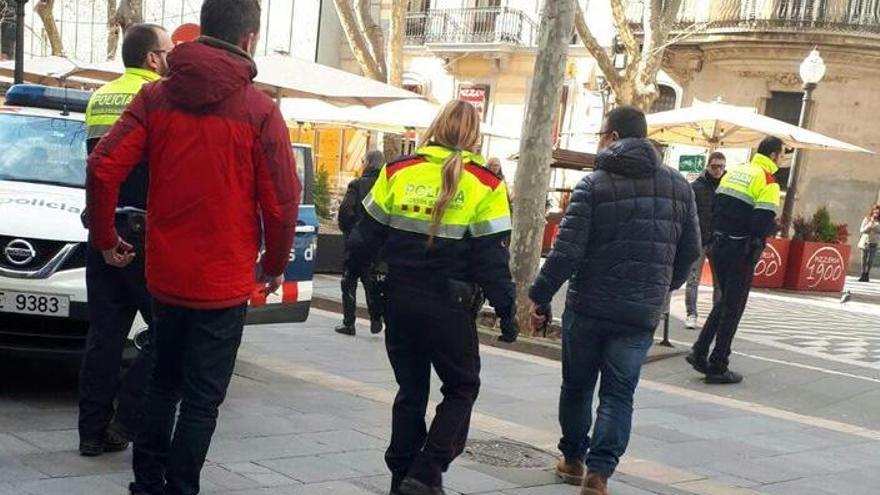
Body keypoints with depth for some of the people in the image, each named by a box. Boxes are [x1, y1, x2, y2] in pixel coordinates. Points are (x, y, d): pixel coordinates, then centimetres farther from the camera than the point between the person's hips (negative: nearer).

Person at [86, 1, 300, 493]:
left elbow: (103, 168, -7)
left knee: (165, 381, 23)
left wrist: (105, 238, 6)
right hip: (224, 283, -4)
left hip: (164, 275, 5)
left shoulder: (156, 96, 0)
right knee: (202, 398, 6)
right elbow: (283, 201, -12)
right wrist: (275, 265, 4)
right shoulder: (259, 110, -11)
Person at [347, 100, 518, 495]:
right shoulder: (485, 185, -7)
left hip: (400, 300, 3)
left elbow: (367, 235, 3)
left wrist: (352, 271, 19)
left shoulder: (398, 172, 0)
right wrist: (506, 311, -2)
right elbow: (492, 258, -8)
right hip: (449, 307, -3)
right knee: (461, 388, 12)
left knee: (411, 390, 17)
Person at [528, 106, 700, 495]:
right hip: (641, 315, 2)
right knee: (618, 394, 7)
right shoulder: (679, 187, 4)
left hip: (588, 307, -2)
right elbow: (690, 251, 9)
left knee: (577, 386, 17)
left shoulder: (594, 185, -9)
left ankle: (573, 460, 31)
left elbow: (567, 251, -14)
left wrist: (540, 297, -5)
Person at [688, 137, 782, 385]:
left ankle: (699, 352, 13)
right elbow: (764, 222, -20)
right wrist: (756, 246, -4)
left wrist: (719, 234, 13)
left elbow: (716, 208, 12)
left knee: (725, 301, 20)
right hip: (741, 251, -7)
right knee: (733, 308, 2)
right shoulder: (767, 181, -12)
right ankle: (718, 367, 7)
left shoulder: (734, 171, 11)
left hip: (719, 245, 7)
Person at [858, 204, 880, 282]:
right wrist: (870, 224, -15)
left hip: (874, 243, 0)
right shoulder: (866, 219, 0)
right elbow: (862, 230, -4)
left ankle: (867, 275, 4)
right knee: (864, 259, 2)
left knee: (870, 260, -3)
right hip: (865, 241, 0)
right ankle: (863, 275, 7)